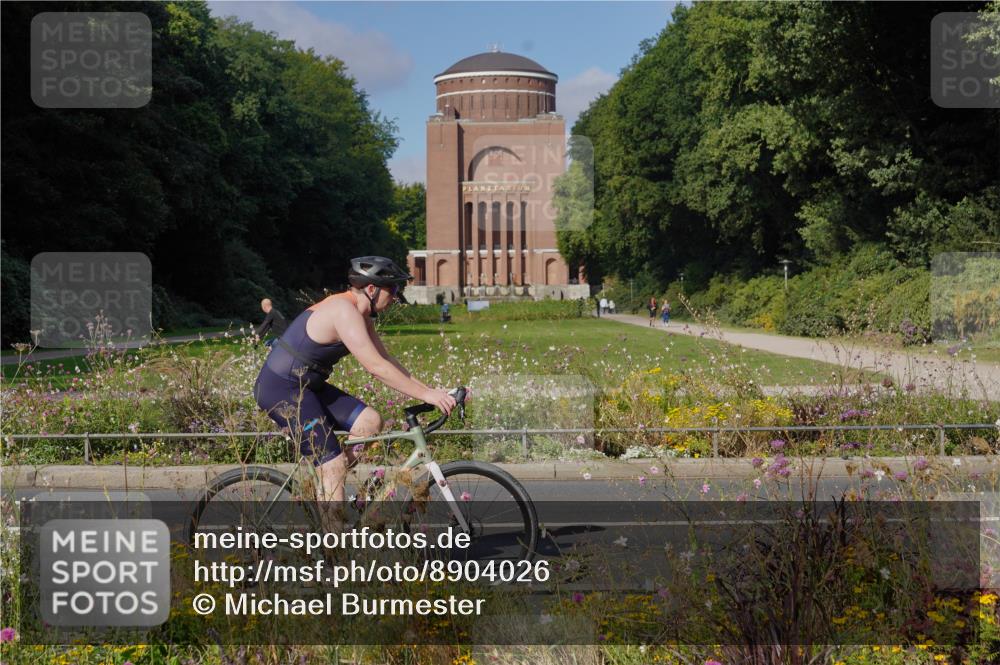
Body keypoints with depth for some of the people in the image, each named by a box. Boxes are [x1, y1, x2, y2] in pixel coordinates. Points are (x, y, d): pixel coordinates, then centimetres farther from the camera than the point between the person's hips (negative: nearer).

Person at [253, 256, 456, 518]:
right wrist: (424, 395, -24)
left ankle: (324, 490, 9)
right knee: (334, 465, -11)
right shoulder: (345, 312, -23)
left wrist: (428, 390, 2)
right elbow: (376, 367, -28)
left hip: (305, 386, 10)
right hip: (281, 389, -10)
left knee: (370, 422, 0)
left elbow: (385, 360, 11)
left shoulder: (361, 315, 9)